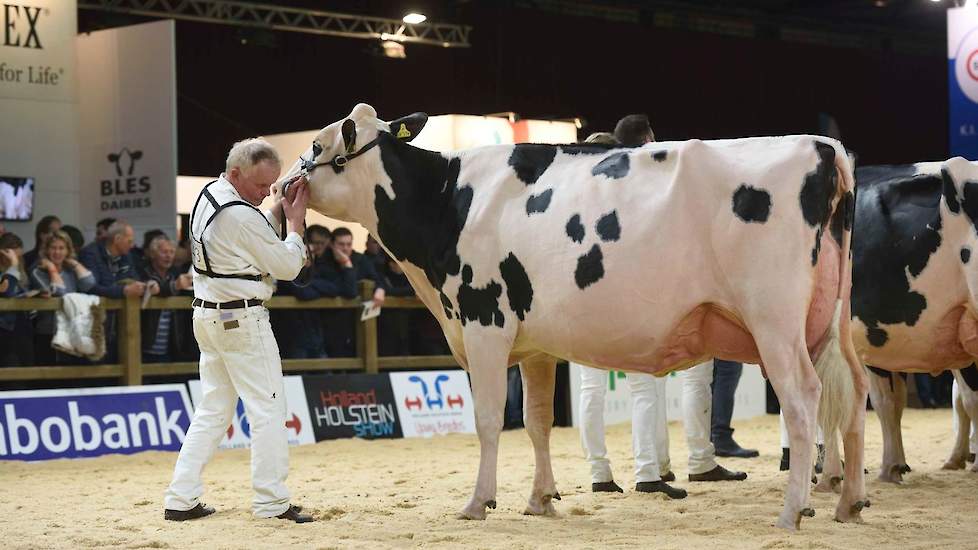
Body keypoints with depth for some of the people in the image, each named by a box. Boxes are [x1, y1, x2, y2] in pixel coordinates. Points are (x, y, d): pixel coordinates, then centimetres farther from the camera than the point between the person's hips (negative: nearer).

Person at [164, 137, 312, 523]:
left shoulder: (208, 195, 6)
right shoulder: (240, 215, -22)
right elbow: (288, 266, -13)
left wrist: (281, 208, 6)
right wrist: (296, 222, -1)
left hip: (208, 315, 9)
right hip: (243, 320, -9)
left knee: (213, 409, 13)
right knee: (268, 409, -1)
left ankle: (181, 499, 11)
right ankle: (271, 502, 1)